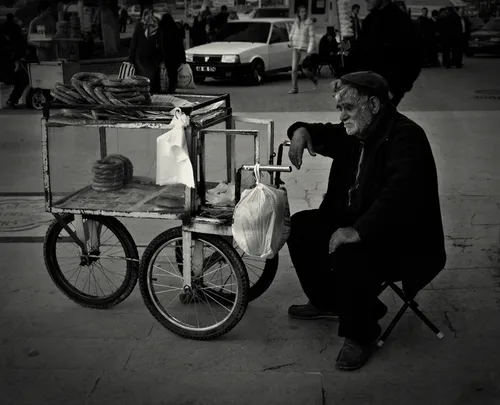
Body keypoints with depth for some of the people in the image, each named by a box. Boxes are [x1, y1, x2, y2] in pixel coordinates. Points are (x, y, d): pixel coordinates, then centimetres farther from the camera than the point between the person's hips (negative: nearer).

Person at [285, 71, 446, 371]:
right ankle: (328, 302, 20)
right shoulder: (356, 133, 6)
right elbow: (325, 136, 23)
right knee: (301, 226, 4)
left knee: (350, 254, -34)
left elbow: (399, 194, -36)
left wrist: (359, 231, -43)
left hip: (403, 241, -10)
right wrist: (301, 131, -1)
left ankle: (360, 335, -9)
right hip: (353, 220, 10)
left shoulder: (406, 137, -22)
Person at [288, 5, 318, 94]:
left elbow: (312, 37, -11)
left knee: (305, 69, -3)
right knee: (294, 69, -5)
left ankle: (314, 79, 27)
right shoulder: (296, 22, 6)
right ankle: (294, 88, -1)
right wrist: (291, 42, 23)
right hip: (295, 48, 4)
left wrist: (310, 50, -17)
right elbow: (292, 33, 22)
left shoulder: (309, 23, -7)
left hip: (305, 48, -4)